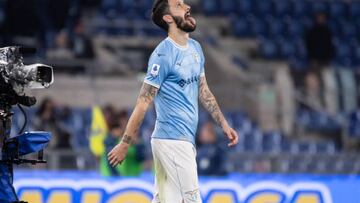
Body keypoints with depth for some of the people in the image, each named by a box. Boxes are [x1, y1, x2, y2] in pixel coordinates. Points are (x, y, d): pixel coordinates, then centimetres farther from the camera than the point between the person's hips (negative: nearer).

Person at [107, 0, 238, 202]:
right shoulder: (163, 55, -13)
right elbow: (143, 102, -14)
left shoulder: (195, 48, 13)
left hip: (186, 140, 8)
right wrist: (125, 145, -13)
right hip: (172, 140, -8)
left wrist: (224, 124, 19)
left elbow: (203, 91, 23)